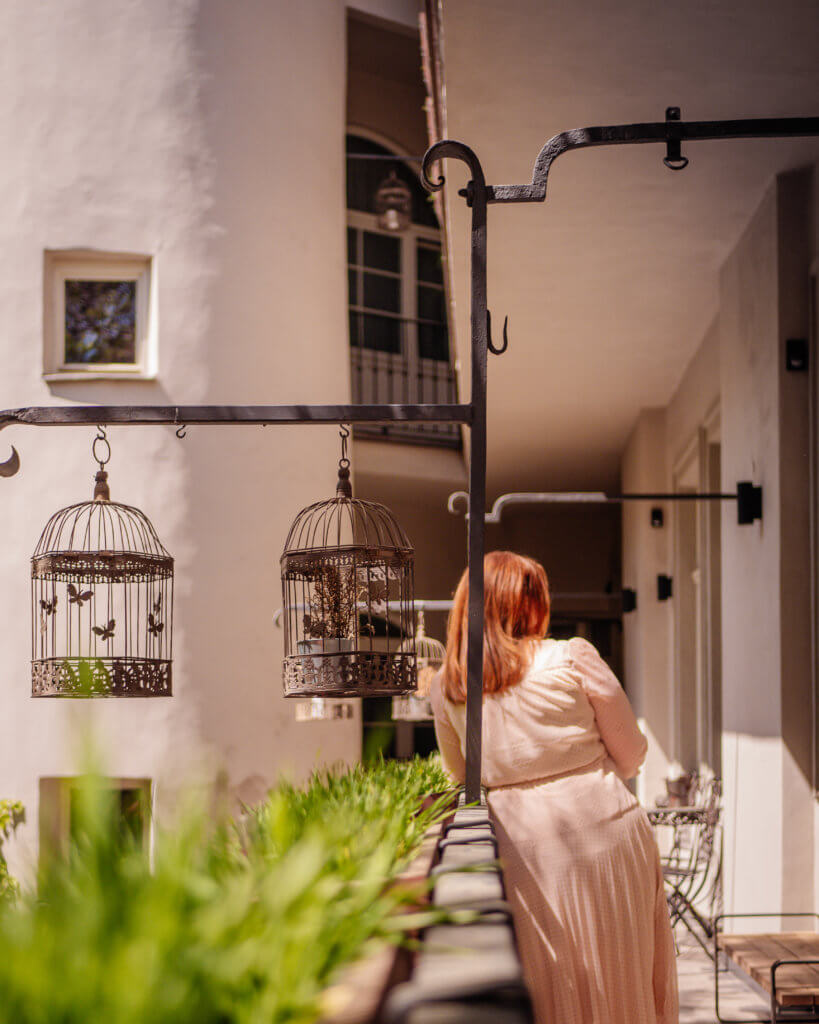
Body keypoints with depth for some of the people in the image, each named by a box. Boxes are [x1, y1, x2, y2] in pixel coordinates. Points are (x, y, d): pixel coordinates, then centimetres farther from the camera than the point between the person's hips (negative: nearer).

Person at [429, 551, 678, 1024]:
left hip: (524, 847, 2)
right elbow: (632, 755, 2)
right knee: (620, 982, 10)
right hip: (605, 838, -2)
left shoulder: (445, 688, 3)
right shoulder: (574, 658, -6)